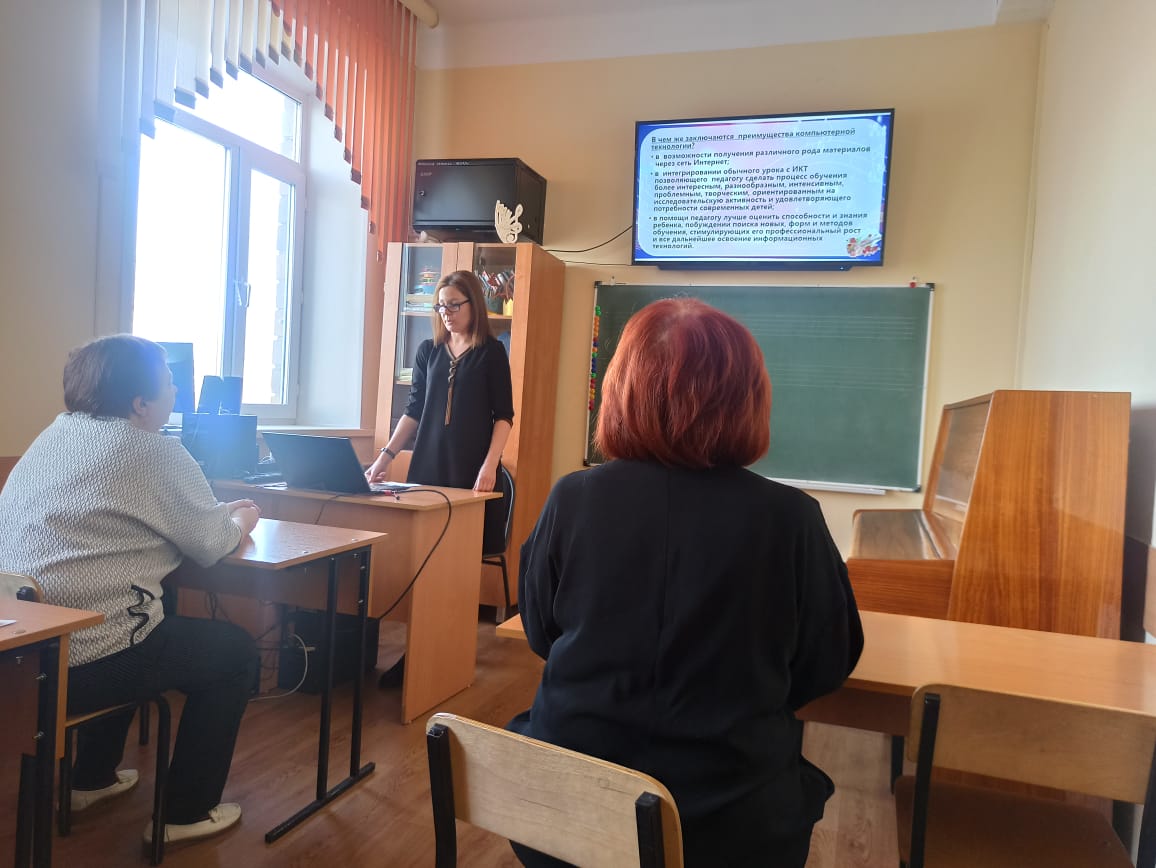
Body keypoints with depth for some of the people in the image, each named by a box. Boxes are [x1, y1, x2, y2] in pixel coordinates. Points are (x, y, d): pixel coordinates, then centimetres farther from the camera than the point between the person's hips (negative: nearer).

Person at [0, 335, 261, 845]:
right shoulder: (156, 452, -13)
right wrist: (239, 522, 17)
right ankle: (186, 814, 19)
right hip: (74, 660, -9)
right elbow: (212, 546, -5)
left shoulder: (59, 432, 12)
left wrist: (218, 513, 22)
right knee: (235, 651, 10)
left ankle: (92, 778, 43)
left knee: (150, 624, 35)